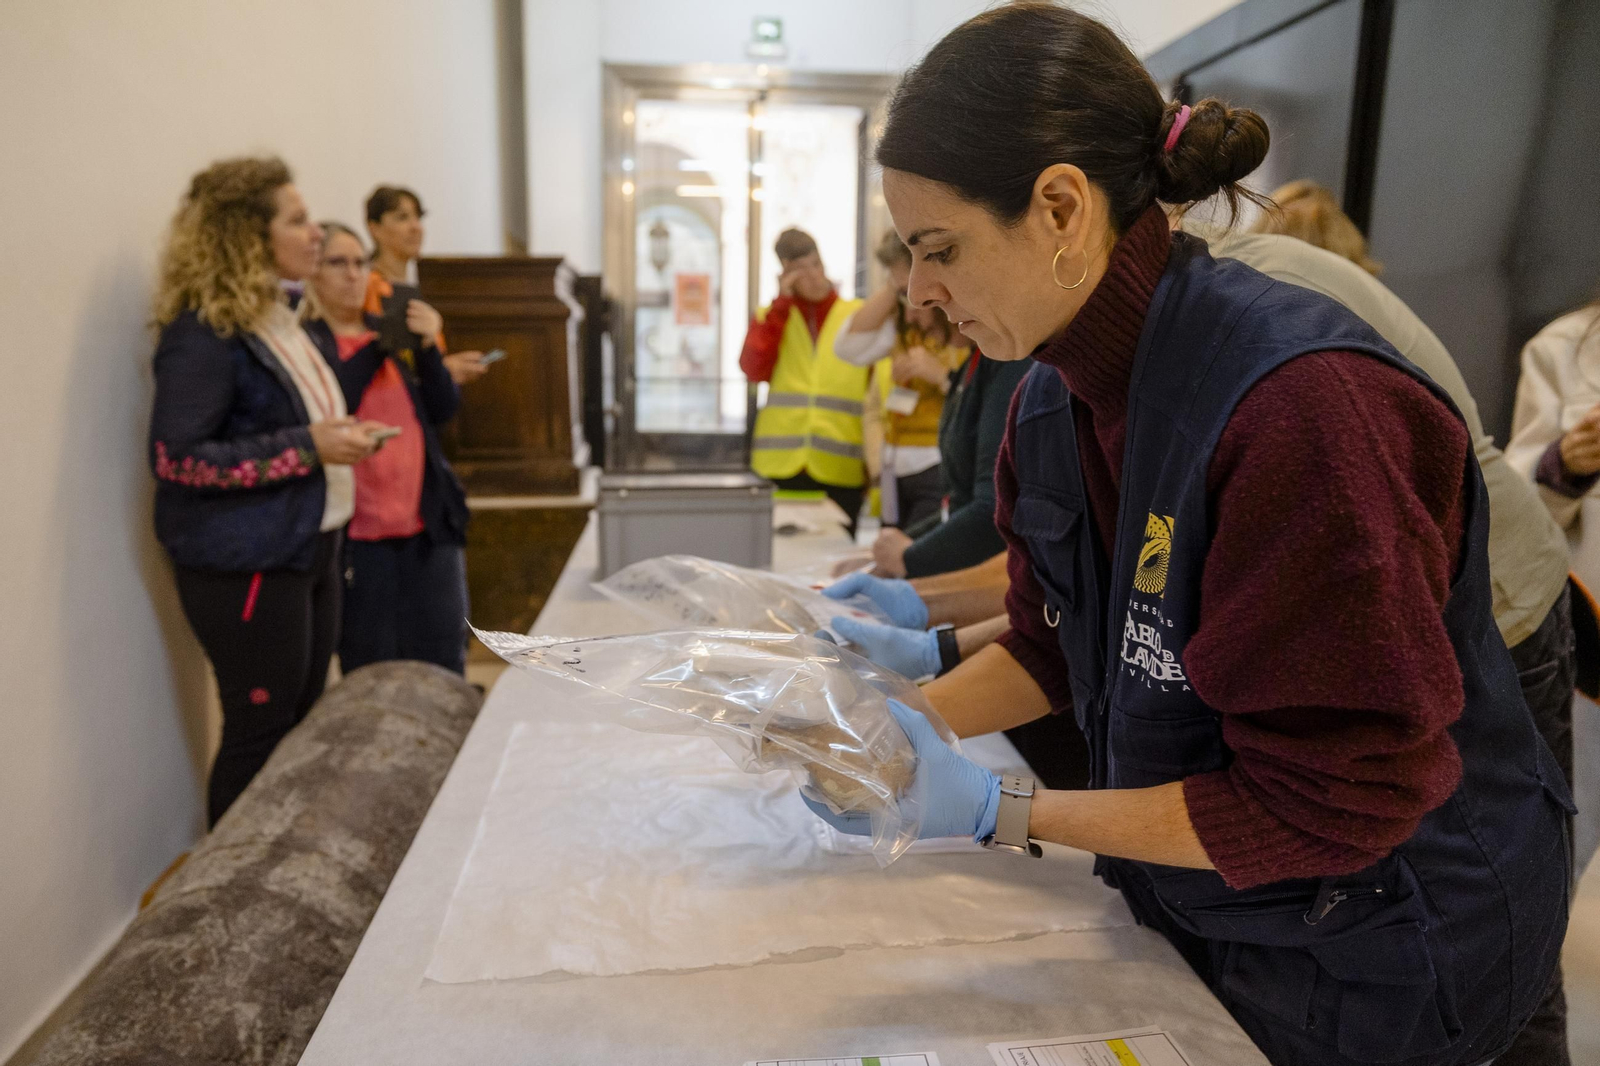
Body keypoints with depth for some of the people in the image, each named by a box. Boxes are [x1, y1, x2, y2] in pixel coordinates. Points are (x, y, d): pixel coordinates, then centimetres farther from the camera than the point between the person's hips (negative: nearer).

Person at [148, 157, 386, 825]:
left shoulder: (277, 317, 13)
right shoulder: (203, 332, -15)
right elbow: (175, 459, -21)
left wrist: (339, 434, 10)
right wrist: (308, 446, -22)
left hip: (308, 549, 9)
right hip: (245, 565, -9)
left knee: (302, 726, 15)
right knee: (260, 734, 0)